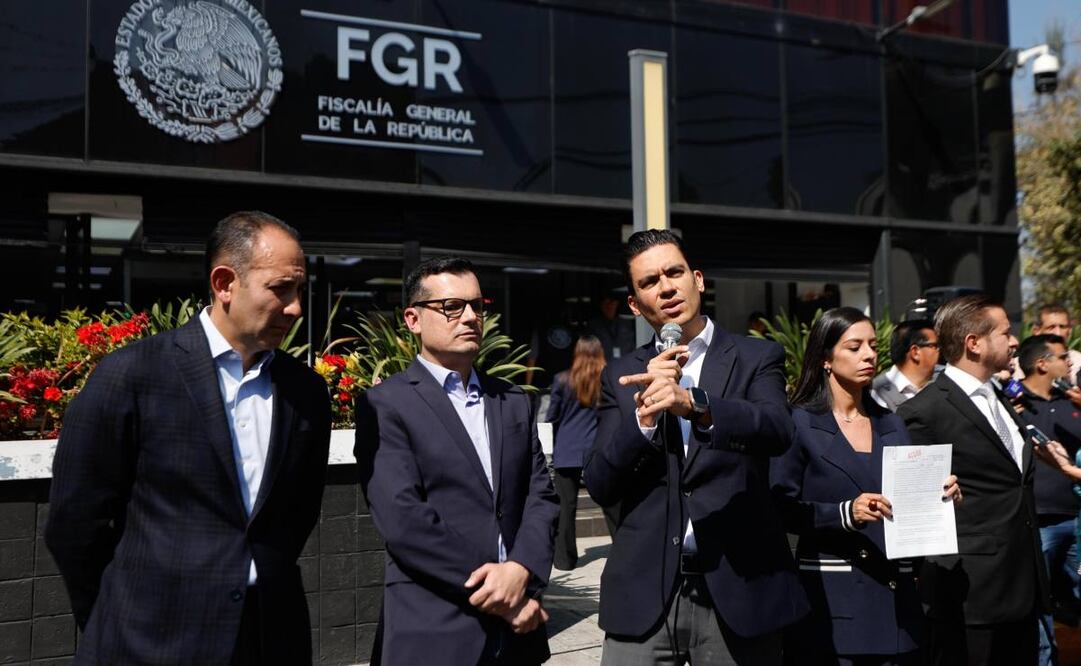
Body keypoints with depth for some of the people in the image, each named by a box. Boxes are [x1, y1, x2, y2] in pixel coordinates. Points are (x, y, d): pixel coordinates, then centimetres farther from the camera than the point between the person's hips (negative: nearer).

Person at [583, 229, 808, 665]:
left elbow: (777, 432, -17)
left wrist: (693, 403, -33)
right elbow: (599, 487, 0)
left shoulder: (757, 358, 2)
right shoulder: (621, 376, 7)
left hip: (739, 588, -1)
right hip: (644, 594, 2)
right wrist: (644, 412, -14)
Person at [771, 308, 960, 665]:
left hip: (895, 596, 5)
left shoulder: (892, 425, 13)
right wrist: (845, 513, -23)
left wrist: (939, 495, -4)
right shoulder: (799, 423, -4)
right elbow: (781, 508, -11)